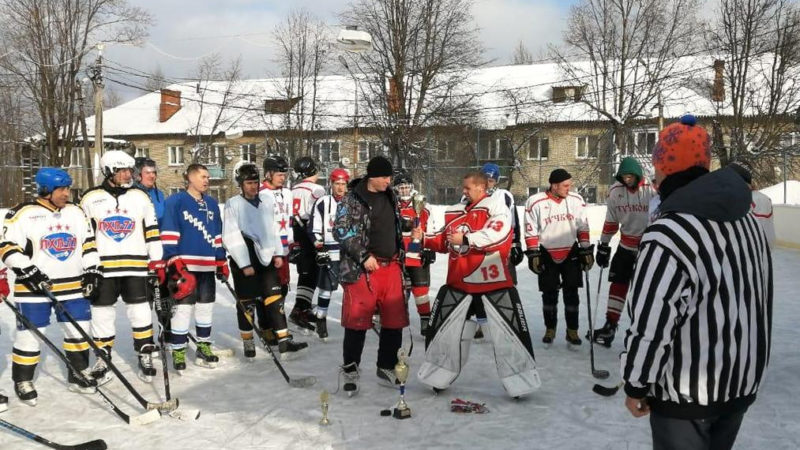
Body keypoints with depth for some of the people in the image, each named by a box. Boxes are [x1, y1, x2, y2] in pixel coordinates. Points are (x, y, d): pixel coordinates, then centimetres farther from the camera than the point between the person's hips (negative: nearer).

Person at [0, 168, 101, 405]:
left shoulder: (76, 212, 8)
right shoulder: (22, 213, -8)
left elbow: (89, 243, 12)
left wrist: (92, 272, 4)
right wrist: (30, 272, -18)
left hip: (73, 287, 5)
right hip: (34, 289, -5)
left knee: (79, 330, 10)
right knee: (30, 334, 2)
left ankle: (78, 374, 26)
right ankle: (23, 381, 19)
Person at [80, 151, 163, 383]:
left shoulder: (140, 197, 6)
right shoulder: (91, 198, 2)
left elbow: (151, 230, 8)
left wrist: (158, 261, 2)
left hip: (135, 266, 1)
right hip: (102, 267, 0)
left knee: (140, 312, 3)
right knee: (102, 314, 6)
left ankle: (145, 358, 13)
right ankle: (102, 361, 19)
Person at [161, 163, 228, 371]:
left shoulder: (212, 204, 14)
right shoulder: (175, 202, -5)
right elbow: (168, 234, -9)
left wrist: (221, 261, 14)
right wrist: (173, 262, -15)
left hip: (208, 265, 6)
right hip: (184, 265, -6)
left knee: (206, 306, 12)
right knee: (183, 307, -4)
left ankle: (203, 348, 23)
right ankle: (178, 352, 6)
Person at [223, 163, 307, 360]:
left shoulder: (266, 201, 8)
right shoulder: (233, 204, -9)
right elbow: (231, 238, -12)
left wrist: (277, 254, 9)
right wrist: (244, 264, -14)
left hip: (265, 257, 5)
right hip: (244, 260, -4)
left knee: (274, 298, -1)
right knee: (247, 303, 5)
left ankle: (284, 342, -2)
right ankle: (248, 343, 19)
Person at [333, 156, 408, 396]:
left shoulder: (390, 198, 15)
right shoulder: (351, 200, -5)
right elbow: (341, 231, -12)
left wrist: (400, 258, 22)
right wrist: (364, 256, -17)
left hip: (391, 266, 6)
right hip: (362, 269, -6)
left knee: (394, 320, 8)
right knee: (358, 321, -4)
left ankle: (386, 369, 23)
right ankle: (350, 372, 10)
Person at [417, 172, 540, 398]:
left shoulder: (496, 206, -8)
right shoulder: (454, 212, 12)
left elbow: (498, 235, -23)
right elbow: (444, 242, 18)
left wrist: (466, 239, -21)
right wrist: (424, 238, 2)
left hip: (494, 281, -5)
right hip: (459, 281, 6)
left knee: (509, 331, -2)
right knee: (443, 328, 10)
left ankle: (521, 381, 11)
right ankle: (439, 375, 26)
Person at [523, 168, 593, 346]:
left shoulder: (576, 200, -5)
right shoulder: (536, 203, -13)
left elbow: (583, 227, 3)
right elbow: (531, 231, -7)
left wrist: (586, 250, 1)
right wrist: (533, 254, -8)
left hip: (571, 253, 1)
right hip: (547, 254, -1)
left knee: (571, 293, 2)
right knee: (549, 294, 7)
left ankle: (572, 330, 13)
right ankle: (550, 329, 23)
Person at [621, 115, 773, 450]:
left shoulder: (667, 237, -27)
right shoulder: (749, 220, 2)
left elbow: (651, 325, -25)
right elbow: (758, 298, 12)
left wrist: (636, 386, -10)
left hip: (687, 391, -8)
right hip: (744, 382, 8)